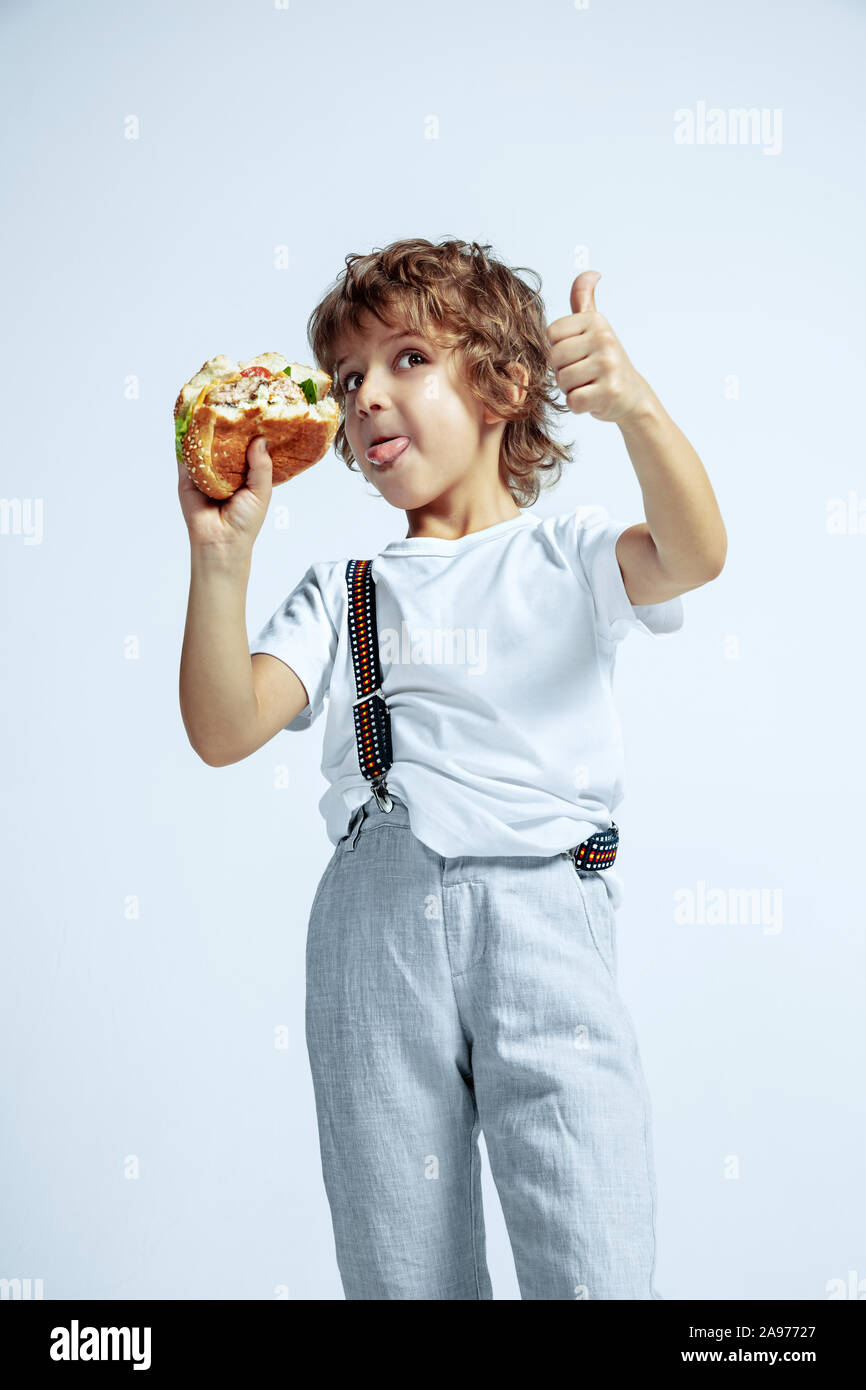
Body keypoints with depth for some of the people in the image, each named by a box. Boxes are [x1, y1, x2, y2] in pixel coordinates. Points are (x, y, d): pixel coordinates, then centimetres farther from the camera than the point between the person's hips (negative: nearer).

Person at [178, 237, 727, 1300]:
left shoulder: (567, 555, 13)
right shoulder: (341, 593, 18)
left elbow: (691, 554, -9)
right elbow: (223, 731, 3)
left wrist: (636, 407, -27)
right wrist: (220, 558, -10)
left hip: (541, 902, -2)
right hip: (377, 911, 3)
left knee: (594, 1269, -8)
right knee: (399, 1269, 7)